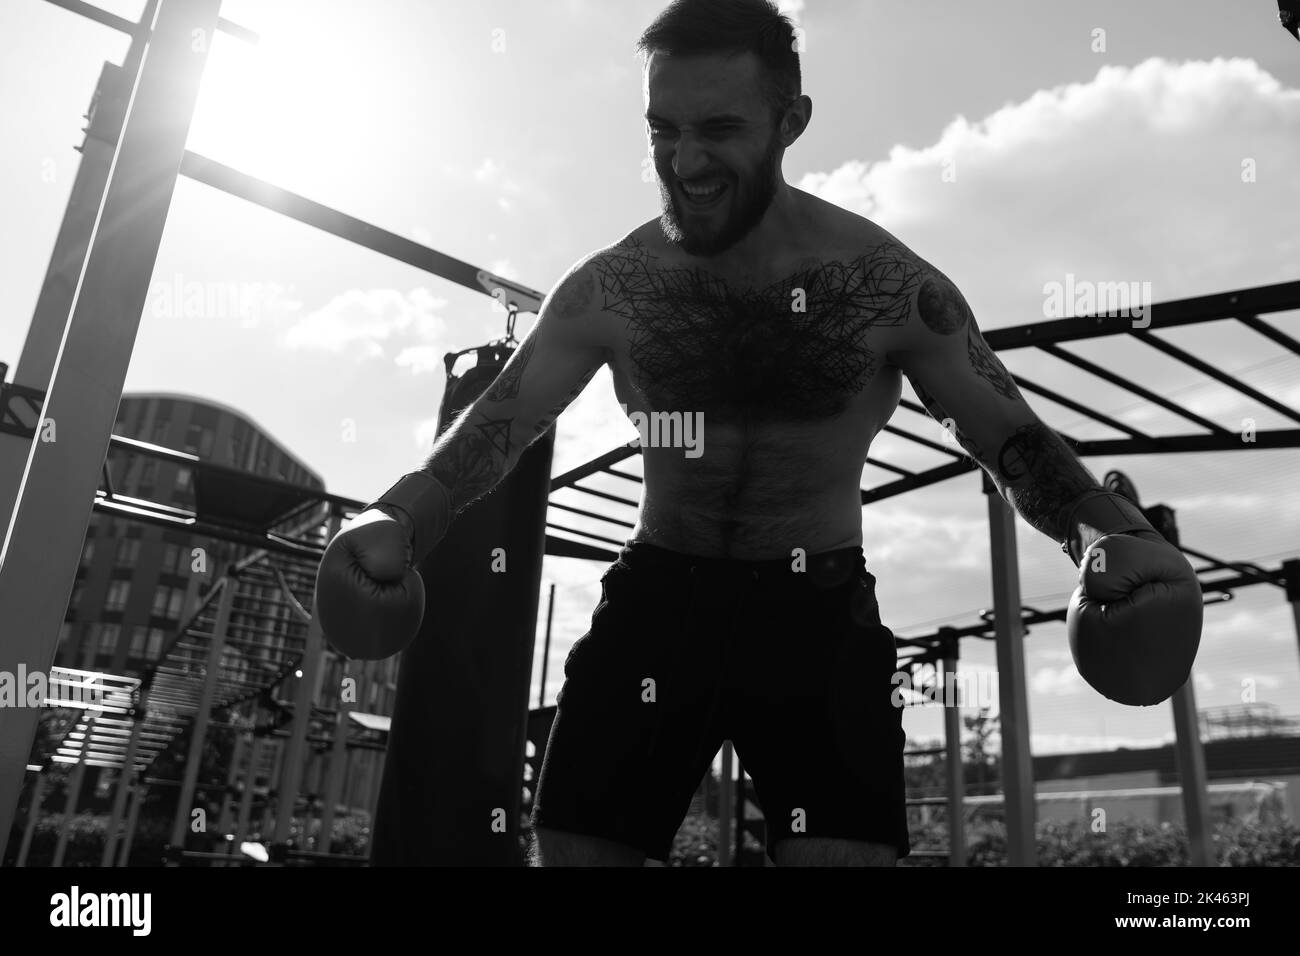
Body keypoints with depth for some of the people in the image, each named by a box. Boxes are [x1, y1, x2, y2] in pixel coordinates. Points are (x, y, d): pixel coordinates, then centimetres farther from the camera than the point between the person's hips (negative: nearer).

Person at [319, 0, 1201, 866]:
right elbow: (499, 424, 3)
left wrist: (1116, 534, -22)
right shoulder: (608, 290, -6)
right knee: (575, 845, 5)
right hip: (659, 592, 2)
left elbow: (1013, 437, -4)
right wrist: (400, 522, -12)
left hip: (818, 604, -1)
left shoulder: (888, 285, -11)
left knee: (847, 850, -10)